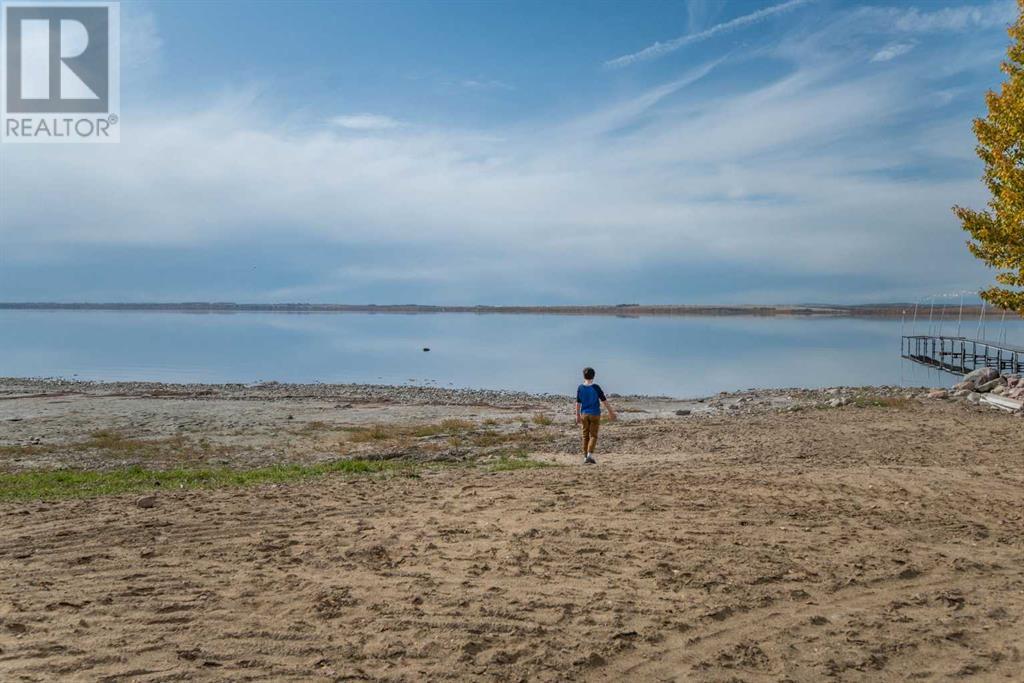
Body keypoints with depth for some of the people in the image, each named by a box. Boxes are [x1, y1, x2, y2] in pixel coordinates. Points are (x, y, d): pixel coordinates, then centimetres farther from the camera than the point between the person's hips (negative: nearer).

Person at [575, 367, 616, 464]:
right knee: (593, 435, 2)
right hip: (595, 414, -2)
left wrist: (577, 415, 10)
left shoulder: (580, 388, -2)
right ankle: (590, 454, -15)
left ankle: (585, 457, 12)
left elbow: (578, 403, 1)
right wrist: (611, 412, 3)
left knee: (585, 436, 10)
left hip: (584, 414, 3)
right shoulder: (596, 387, -9)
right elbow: (604, 401, -6)